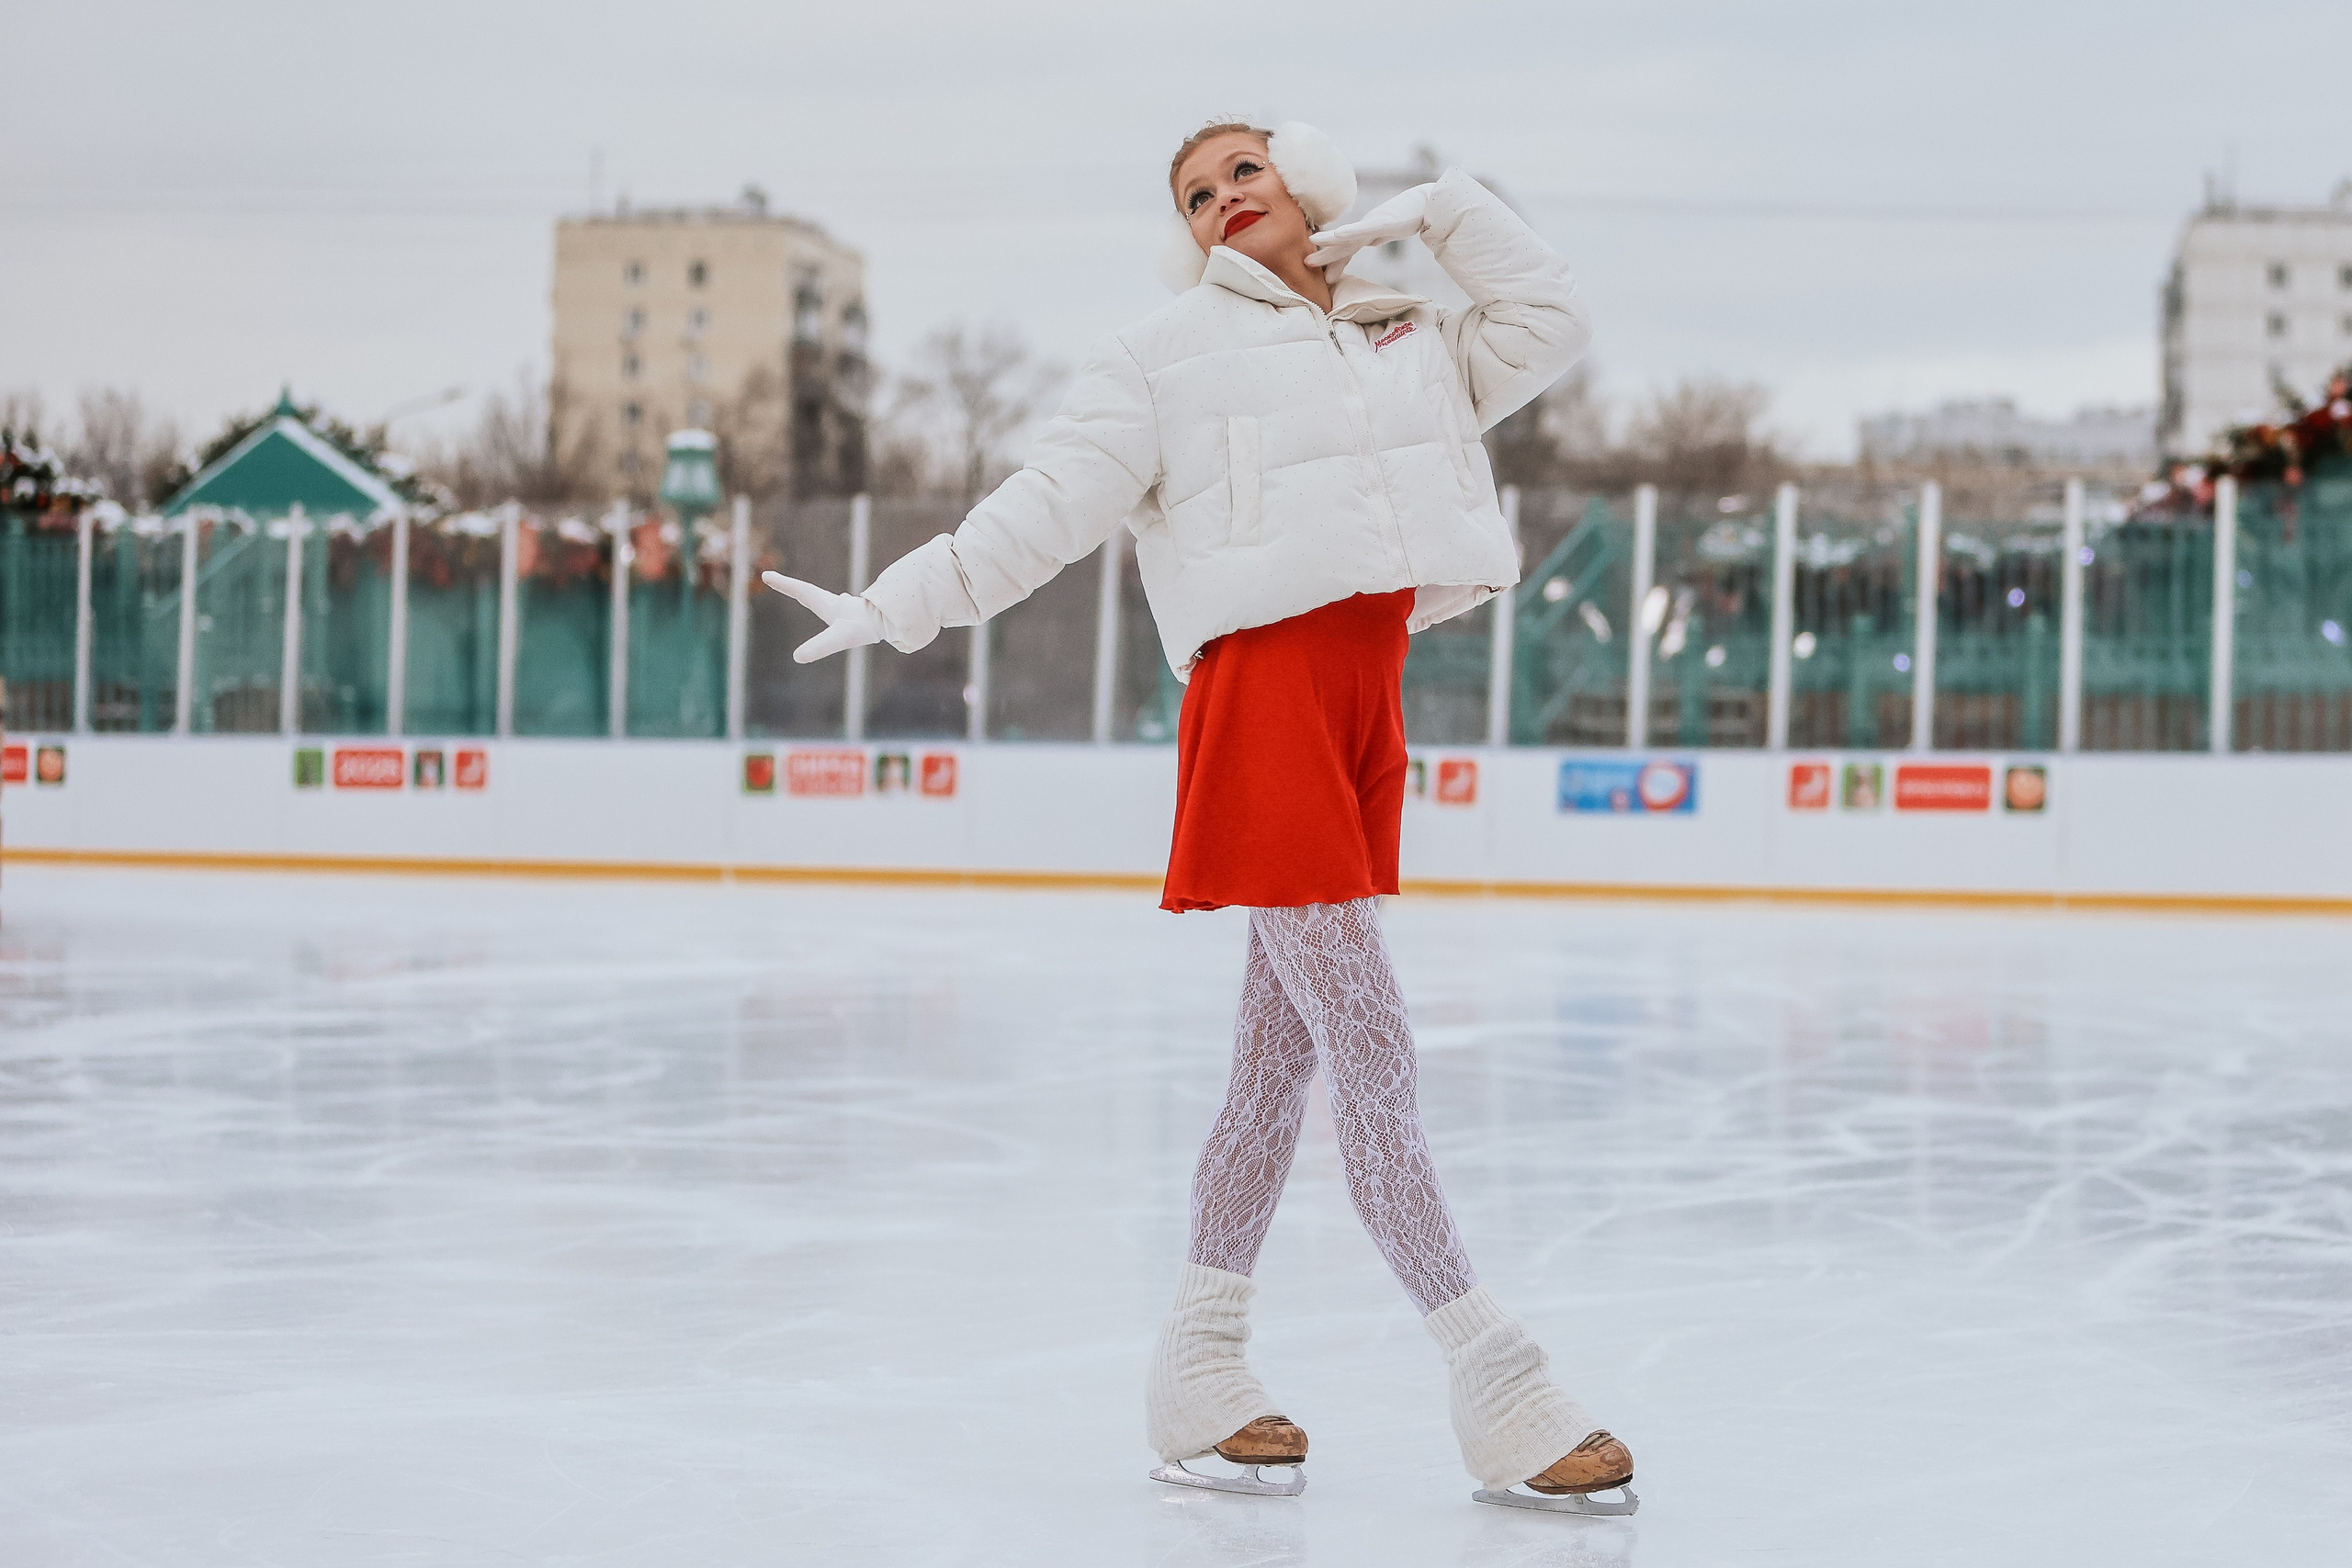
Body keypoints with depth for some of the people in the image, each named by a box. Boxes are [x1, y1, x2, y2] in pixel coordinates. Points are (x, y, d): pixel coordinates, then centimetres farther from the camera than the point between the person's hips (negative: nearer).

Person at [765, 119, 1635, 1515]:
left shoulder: (1413, 344, 23)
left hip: (1368, 700, 6)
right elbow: (1048, 506, 5)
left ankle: (1201, 1368, 17)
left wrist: (1442, 213, 13)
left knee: (1283, 1052, 9)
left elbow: (1551, 324, 16)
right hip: (1263, 680, -6)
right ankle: (1497, 1391, -9)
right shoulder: (1171, 352, 8)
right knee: (1372, 1048, -10)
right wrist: (896, 605, 0)